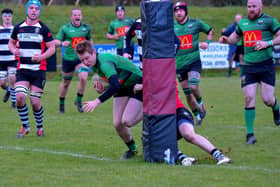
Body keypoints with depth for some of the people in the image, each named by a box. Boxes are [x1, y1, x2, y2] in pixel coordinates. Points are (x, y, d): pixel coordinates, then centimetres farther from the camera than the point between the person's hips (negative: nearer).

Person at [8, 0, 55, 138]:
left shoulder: (43, 28, -2)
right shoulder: (18, 27, 7)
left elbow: (52, 48, -1)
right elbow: (11, 42, 22)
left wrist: (41, 56, -20)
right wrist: (14, 50, -1)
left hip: (38, 69, -2)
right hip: (22, 68, 2)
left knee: (35, 101, -5)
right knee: (20, 97, -15)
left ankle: (40, 127, 20)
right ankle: (25, 127, 4)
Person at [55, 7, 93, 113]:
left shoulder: (86, 28, 3)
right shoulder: (65, 28, -5)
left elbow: (89, 39, 22)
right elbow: (56, 41, -6)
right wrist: (62, 43, -26)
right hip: (68, 59, -1)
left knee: (83, 78, -22)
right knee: (66, 83, 10)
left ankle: (78, 101, -2)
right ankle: (61, 104, 31)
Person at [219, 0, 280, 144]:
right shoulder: (243, 23, 14)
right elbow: (234, 37, 30)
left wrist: (268, 43, -20)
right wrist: (226, 39, 9)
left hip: (266, 65, -3)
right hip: (248, 66, 3)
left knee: (267, 99, -5)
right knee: (249, 98, -7)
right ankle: (250, 134, -2)